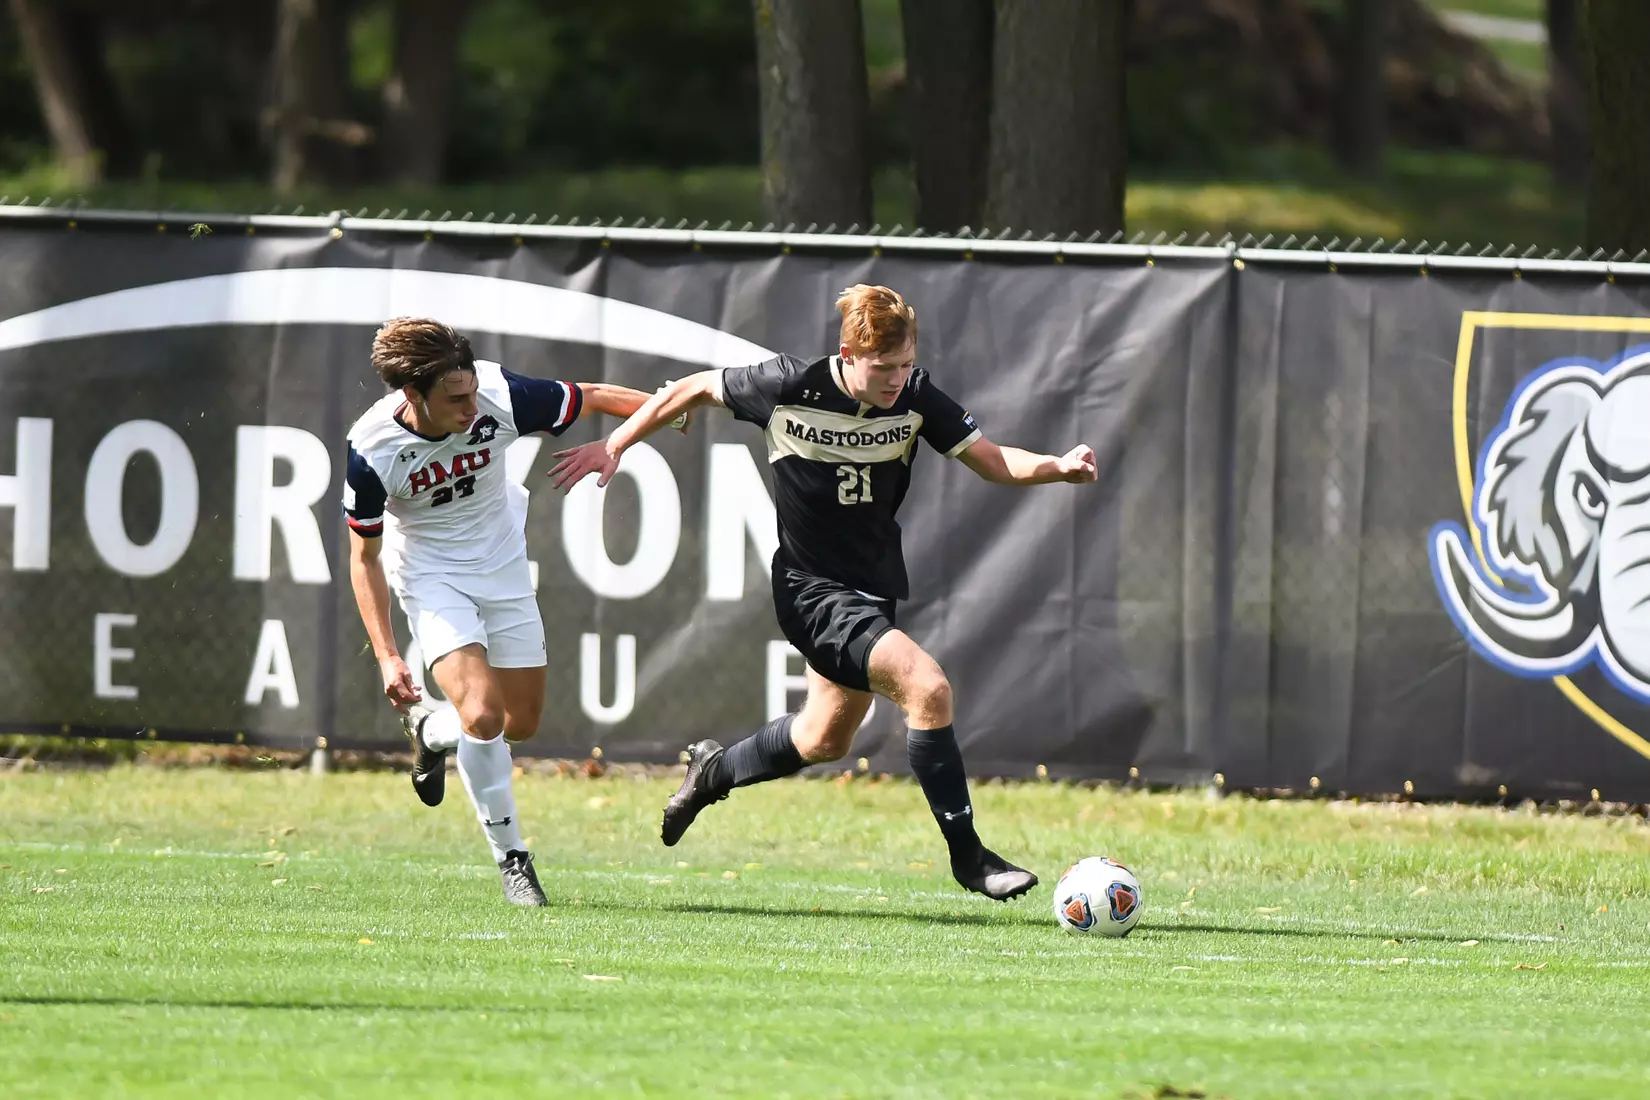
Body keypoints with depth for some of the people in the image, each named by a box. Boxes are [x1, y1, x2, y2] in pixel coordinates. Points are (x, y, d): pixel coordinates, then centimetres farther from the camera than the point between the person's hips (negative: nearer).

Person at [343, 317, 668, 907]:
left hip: (502, 562, 4)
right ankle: (510, 857, -3)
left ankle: (430, 732, 40)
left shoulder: (500, 398, -26)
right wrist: (386, 655, -16)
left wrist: (676, 406, -8)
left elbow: (592, 398, -7)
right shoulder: (372, 449, -28)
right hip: (430, 572, -3)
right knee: (483, 714, -21)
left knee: (522, 721, 8)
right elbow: (364, 554, -13)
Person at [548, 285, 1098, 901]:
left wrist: (1059, 468, -25)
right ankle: (967, 856, -14)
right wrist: (615, 446, 1)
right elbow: (694, 389, -2)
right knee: (927, 687, -23)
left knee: (825, 740, 22)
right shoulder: (791, 387, -18)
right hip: (812, 590, -6)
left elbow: (993, 461, -6)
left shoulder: (916, 397, -9)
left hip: (872, 589, 6)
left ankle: (712, 772, 50)